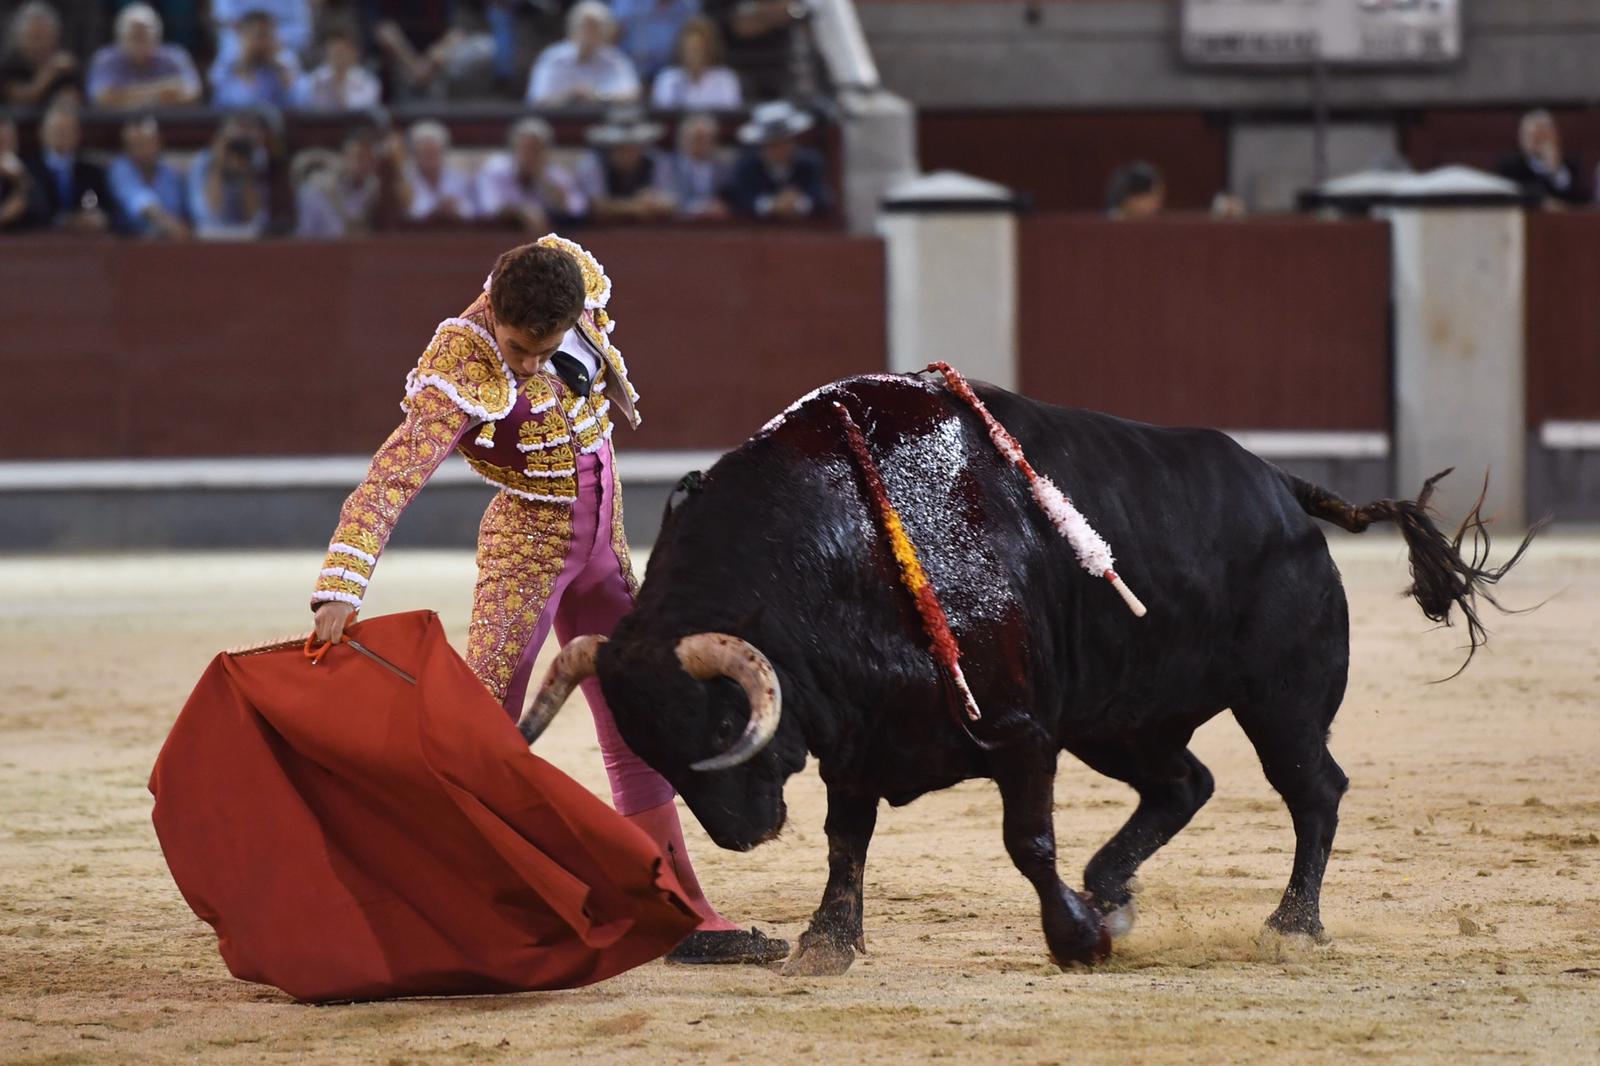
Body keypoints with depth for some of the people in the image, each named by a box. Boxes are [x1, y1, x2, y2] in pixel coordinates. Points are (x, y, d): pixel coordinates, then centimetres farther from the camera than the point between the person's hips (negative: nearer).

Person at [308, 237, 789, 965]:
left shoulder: (574, 273, -14)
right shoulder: (463, 378, -30)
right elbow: (389, 481, -38)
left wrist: (614, 385, 19)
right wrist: (340, 590, -47)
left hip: (600, 547, 7)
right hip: (526, 546, -7)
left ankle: (684, 917, 20)